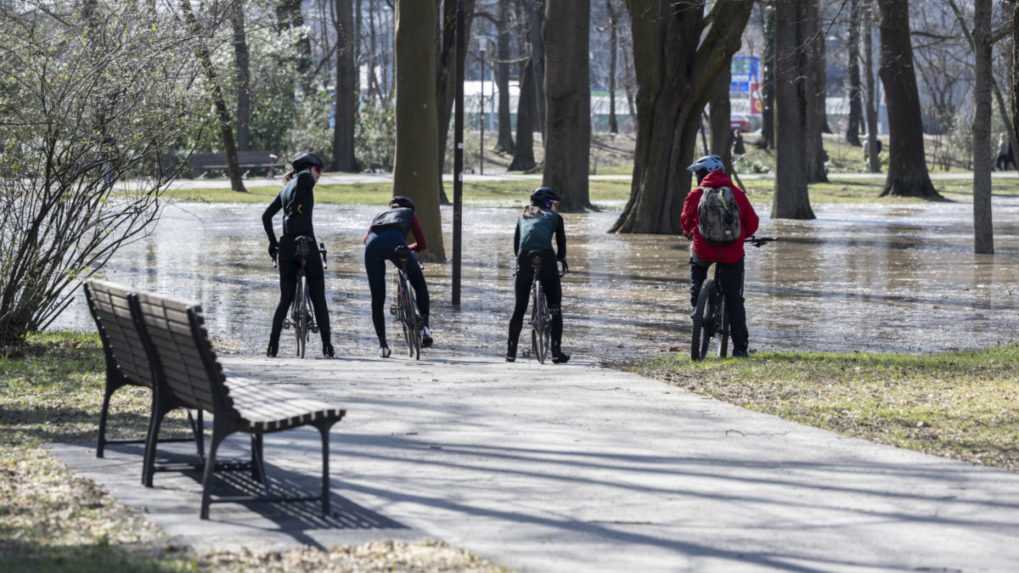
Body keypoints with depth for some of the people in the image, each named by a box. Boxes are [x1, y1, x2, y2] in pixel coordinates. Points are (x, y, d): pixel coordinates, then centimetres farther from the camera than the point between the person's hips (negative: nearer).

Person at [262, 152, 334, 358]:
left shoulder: (286, 188, 19)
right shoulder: (305, 180, 0)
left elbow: (266, 216, 19)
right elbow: (302, 174, -25)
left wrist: (273, 241, 19)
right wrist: (294, 209, -20)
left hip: (286, 247, 6)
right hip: (306, 244, -6)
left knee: (285, 300, 11)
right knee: (319, 300, 0)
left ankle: (272, 346, 1)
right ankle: (327, 347, -4)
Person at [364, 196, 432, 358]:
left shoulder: (379, 215, 41)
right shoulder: (409, 213, 35)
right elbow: (422, 244, 29)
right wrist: (407, 249, 48)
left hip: (373, 244, 2)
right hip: (394, 241, -2)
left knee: (377, 299, 11)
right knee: (419, 284, 19)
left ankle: (382, 343, 7)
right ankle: (425, 326, 4)